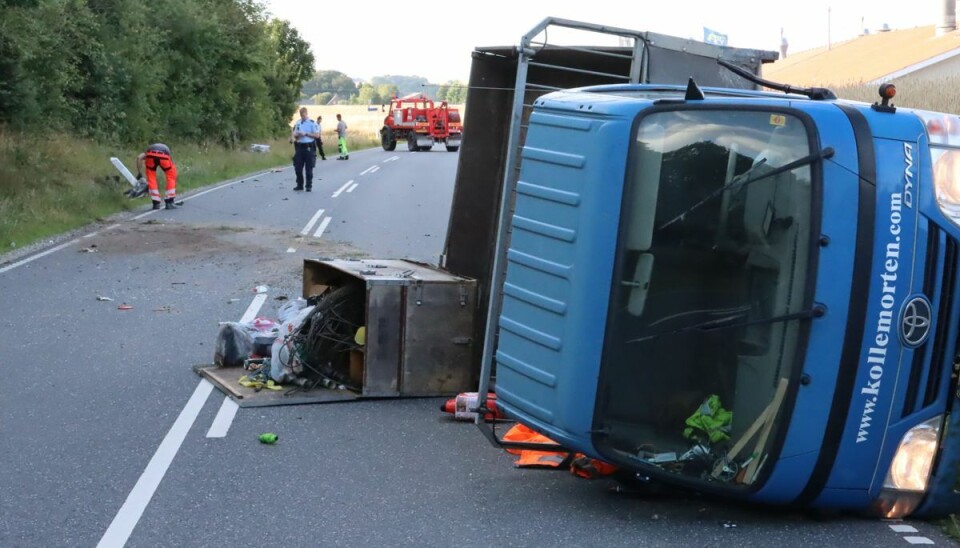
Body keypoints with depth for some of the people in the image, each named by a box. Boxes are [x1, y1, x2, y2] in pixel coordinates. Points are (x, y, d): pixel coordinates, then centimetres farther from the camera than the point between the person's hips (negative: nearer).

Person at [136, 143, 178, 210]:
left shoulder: (150, 148, 42)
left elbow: (139, 157, 20)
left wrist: (139, 173, 24)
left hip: (151, 156, 1)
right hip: (164, 157, -1)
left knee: (151, 178, 21)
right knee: (171, 177, 21)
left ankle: (156, 203, 18)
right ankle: (169, 203, 18)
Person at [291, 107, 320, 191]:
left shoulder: (312, 123, -4)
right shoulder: (297, 123, 13)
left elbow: (317, 135, -8)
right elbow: (294, 135, 18)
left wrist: (306, 134, -14)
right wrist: (296, 135, -6)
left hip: (309, 147, -5)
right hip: (299, 147, 5)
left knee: (309, 168, -1)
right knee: (298, 168, 5)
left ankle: (309, 186, 6)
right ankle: (299, 185, 15)